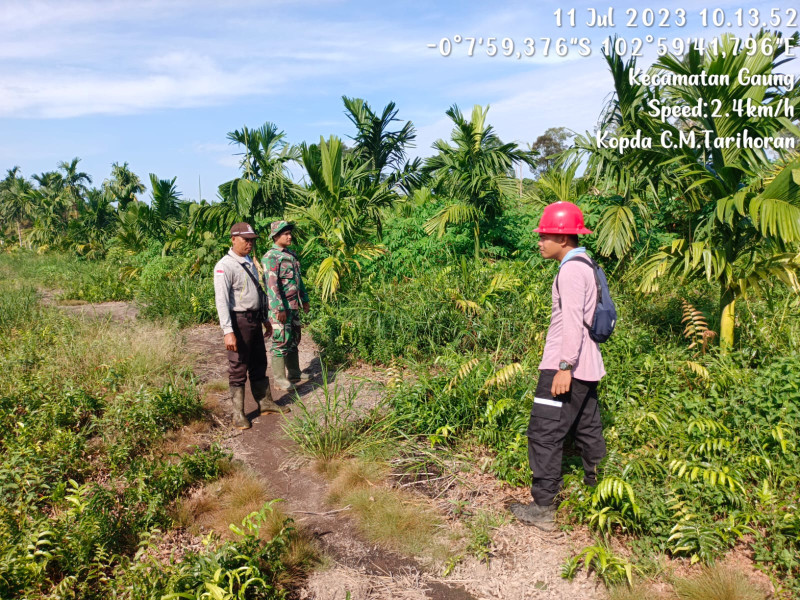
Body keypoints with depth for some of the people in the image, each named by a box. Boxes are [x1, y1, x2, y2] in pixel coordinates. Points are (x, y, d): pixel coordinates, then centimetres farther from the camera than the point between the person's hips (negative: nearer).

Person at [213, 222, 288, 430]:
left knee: (259, 363, 17)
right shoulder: (224, 266, -14)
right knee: (238, 368, 1)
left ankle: (265, 402, 30)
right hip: (239, 321, -8)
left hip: (255, 319, 8)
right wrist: (228, 331, -26)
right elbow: (221, 300, -20)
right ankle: (238, 413, 13)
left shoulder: (250, 262, 12)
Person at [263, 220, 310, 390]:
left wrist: (304, 299, 21)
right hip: (280, 307, -9)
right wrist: (279, 309, -23)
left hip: (294, 306, 9)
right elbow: (272, 284, -20)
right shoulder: (270, 257, -13)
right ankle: (279, 378, 6)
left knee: (294, 340, 15)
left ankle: (294, 373, 27)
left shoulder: (292, 255, 14)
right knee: (281, 341, -3)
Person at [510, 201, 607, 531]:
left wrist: (565, 366, -25)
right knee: (588, 429, 18)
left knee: (544, 433, -4)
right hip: (586, 366, 10)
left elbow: (572, 321, -23)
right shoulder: (585, 265, 16)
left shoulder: (571, 269, -15)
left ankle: (543, 508, 3)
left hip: (567, 367, -10)